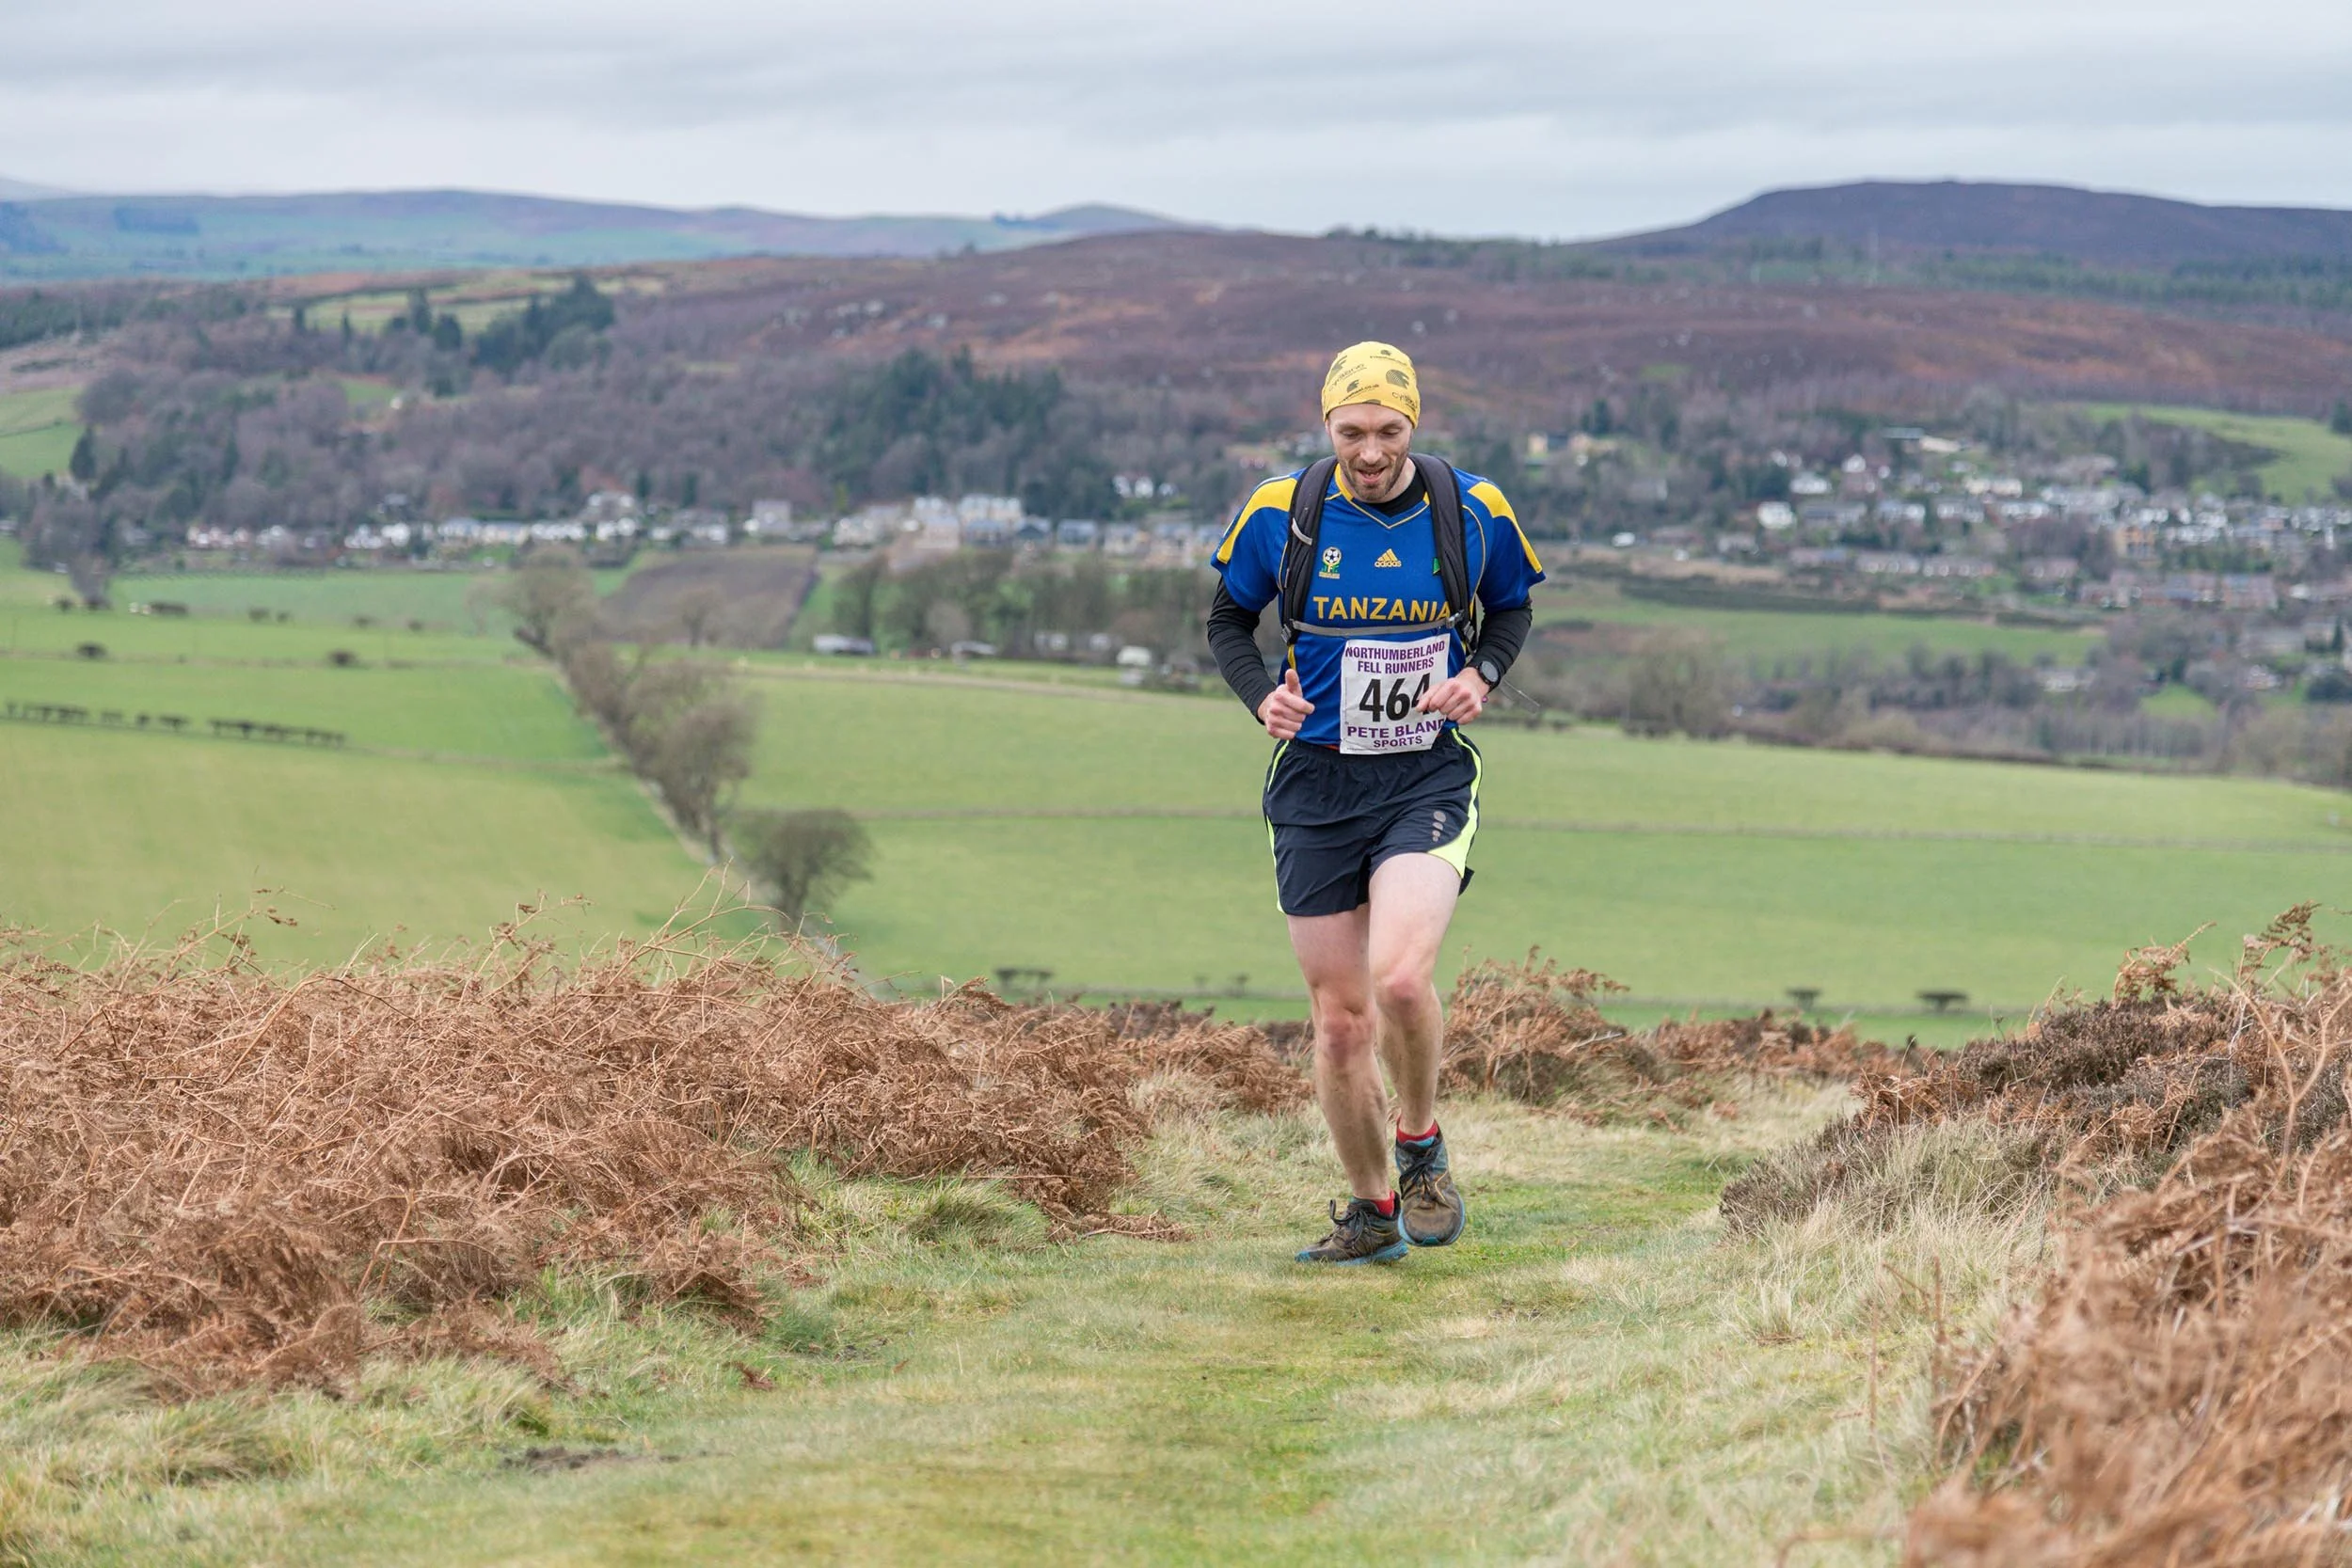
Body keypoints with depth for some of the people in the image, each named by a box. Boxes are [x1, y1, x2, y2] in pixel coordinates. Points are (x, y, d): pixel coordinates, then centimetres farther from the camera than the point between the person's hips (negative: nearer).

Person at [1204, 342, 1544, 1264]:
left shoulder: (1473, 512, -4)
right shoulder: (1280, 514, -5)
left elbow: (1511, 607, 14)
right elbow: (1229, 618, 10)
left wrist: (1481, 677, -6)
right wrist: (1263, 698, -8)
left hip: (1429, 778, -1)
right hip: (1316, 781, 2)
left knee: (1400, 976, -24)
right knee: (1339, 1019, 3)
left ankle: (1422, 1148, 4)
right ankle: (1371, 1213, 21)